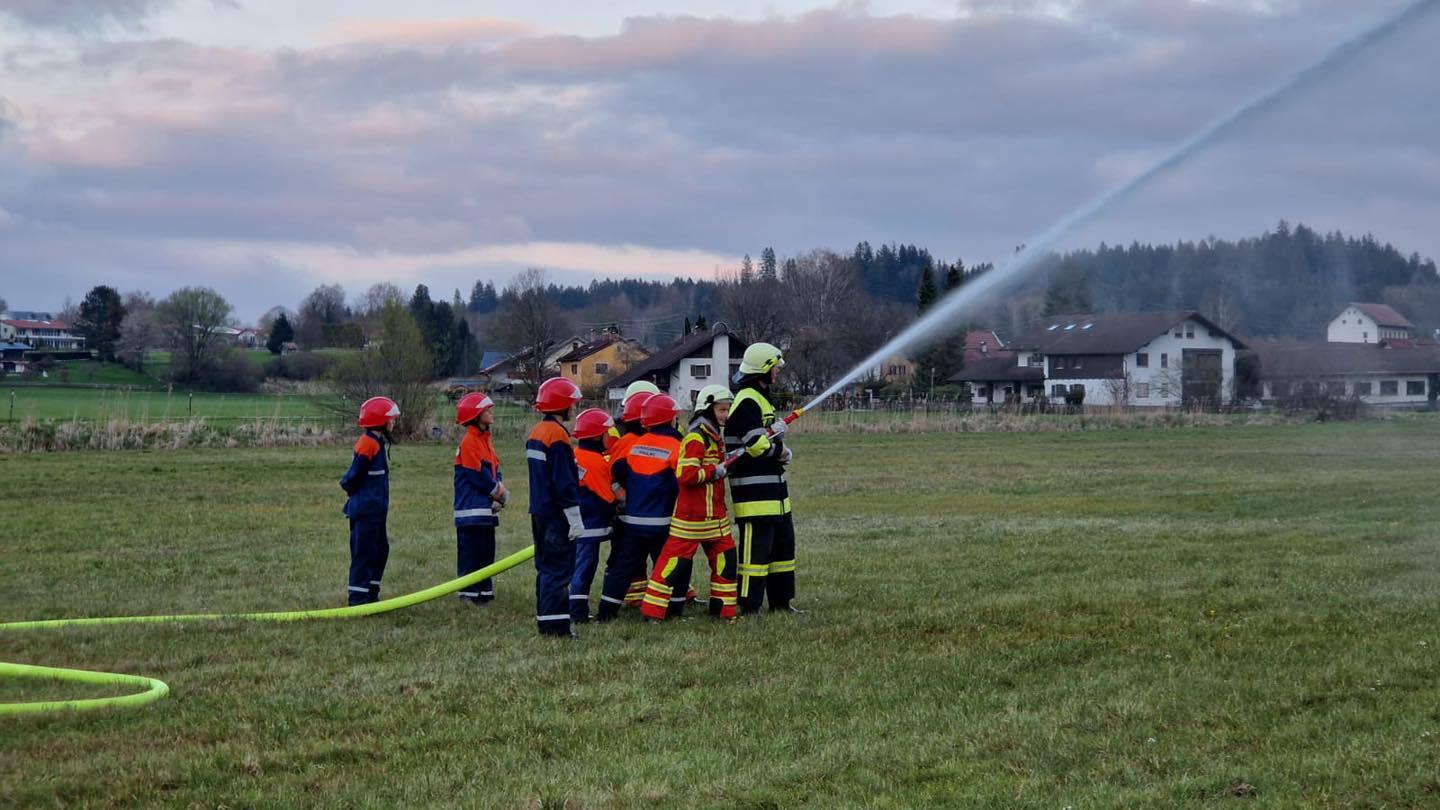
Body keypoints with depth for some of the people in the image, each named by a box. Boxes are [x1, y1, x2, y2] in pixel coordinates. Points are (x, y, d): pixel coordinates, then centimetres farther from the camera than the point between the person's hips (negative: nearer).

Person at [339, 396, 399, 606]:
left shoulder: (378, 443, 13)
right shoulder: (368, 444, -18)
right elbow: (354, 476, -19)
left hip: (376, 509, 10)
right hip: (366, 510, -10)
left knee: (380, 550, 15)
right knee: (364, 552, -5)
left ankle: (371, 593, 22)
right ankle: (358, 595, -1)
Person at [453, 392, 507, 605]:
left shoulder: (485, 439, 15)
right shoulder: (469, 442, -14)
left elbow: (494, 468, 16)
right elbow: (477, 475, -18)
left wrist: (501, 489, -2)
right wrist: (498, 491, -7)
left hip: (487, 507, 9)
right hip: (472, 509, -9)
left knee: (486, 552, 12)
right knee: (470, 552, -6)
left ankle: (485, 591, 18)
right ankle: (469, 593, -3)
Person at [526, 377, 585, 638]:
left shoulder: (537, 433, 13)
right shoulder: (557, 435, -17)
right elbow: (564, 482, -19)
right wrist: (575, 518, -16)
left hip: (540, 511, 10)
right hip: (556, 516, -10)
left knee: (546, 566, 14)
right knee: (559, 568, -7)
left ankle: (545, 620, 18)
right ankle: (555, 623, -8)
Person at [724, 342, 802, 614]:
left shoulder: (760, 399, 19)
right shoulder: (747, 402, -16)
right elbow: (757, 445, -23)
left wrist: (776, 430, -4)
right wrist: (782, 452, -4)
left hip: (772, 489, 11)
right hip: (754, 492, -11)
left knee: (783, 543, 17)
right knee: (756, 548, -8)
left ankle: (781, 600, 26)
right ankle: (749, 606, -4)